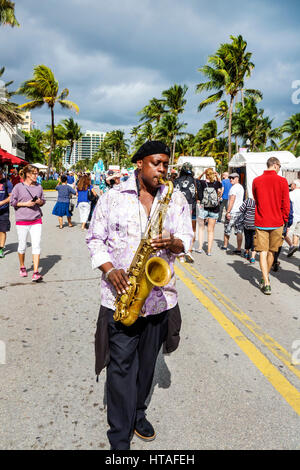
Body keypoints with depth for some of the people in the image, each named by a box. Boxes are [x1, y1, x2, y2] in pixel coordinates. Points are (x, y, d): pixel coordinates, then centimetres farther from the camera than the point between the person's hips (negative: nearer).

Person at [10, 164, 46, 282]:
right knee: (22, 246, 8)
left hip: (36, 220, 2)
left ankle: (36, 272, -5)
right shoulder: (18, 186, -2)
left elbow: (43, 201, 17)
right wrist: (25, 203, -13)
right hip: (22, 220, -2)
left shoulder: (39, 187, 8)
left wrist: (40, 202, -5)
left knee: (36, 245, -6)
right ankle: (22, 267, 33)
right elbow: (12, 202, -1)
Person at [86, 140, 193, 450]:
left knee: (146, 362, 17)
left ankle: (137, 414, 42)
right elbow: (94, 238, 3)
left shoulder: (177, 199, 5)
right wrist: (109, 270, -13)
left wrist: (173, 243, -17)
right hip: (120, 296, -2)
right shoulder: (112, 197, -1)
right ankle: (119, 438, 19)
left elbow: (186, 238, 7)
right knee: (120, 365, 2)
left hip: (159, 296, 3)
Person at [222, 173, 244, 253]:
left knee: (227, 230, 8)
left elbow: (232, 200, -19)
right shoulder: (241, 187, 16)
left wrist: (228, 212, -20)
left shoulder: (234, 187, -12)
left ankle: (225, 246, 22)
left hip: (232, 212, -8)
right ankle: (239, 249, 4)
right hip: (240, 211, 8)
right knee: (239, 231, 4)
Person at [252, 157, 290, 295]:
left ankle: (266, 283, -5)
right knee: (272, 252, 16)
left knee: (263, 252, 2)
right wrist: (284, 220, 11)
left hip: (261, 222, 0)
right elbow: (286, 204, -3)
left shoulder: (256, 181, -1)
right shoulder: (282, 181, -7)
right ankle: (266, 277, 31)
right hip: (277, 223, 0)